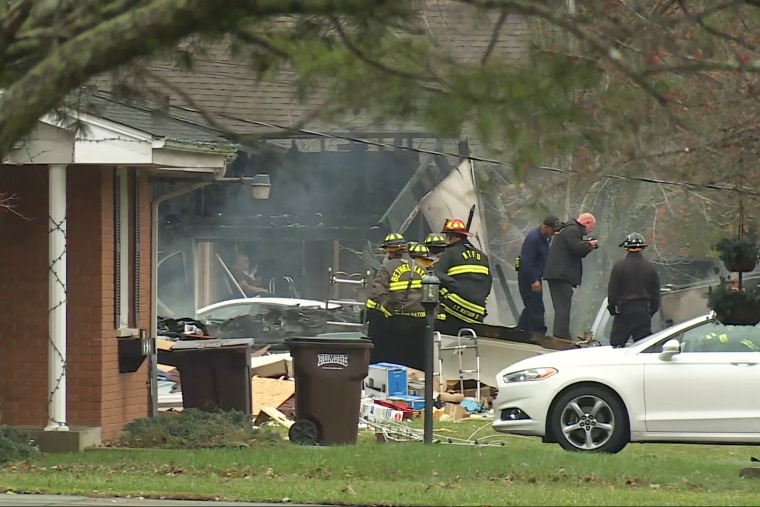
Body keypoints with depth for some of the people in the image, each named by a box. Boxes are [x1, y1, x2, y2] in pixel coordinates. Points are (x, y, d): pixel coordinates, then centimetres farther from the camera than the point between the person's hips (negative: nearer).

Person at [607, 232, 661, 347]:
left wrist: (612, 308, 7)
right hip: (644, 312, 3)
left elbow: (612, 290, -4)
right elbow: (656, 292, 8)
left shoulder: (619, 266, -7)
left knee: (616, 343, 2)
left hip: (624, 312, -3)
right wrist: (652, 311, 17)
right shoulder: (650, 267, 3)